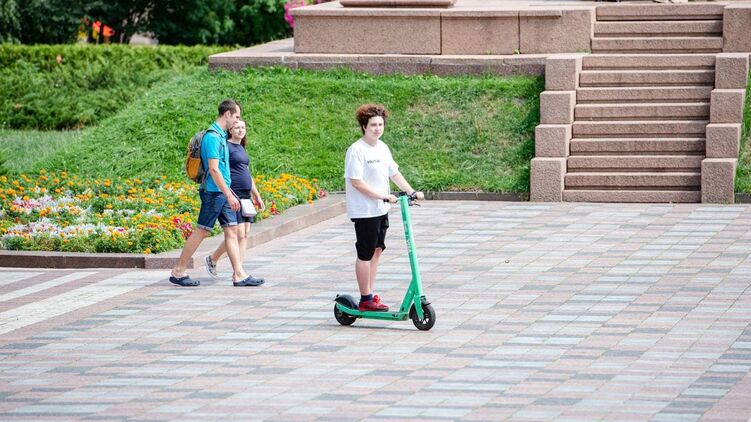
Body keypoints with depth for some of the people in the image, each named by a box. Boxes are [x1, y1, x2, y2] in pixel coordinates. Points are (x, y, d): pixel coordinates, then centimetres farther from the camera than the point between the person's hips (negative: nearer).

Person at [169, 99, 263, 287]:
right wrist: (229, 195, -22)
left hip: (223, 192, 10)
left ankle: (239, 275, 3)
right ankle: (178, 272, 5)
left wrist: (229, 193, 23)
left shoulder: (221, 135, 15)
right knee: (201, 231, -3)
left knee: (232, 231, 5)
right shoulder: (213, 136, -17)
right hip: (214, 192, -10)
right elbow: (213, 169, -22)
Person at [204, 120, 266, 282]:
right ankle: (212, 259, -1)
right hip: (233, 195, -8)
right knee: (238, 234, -13)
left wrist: (257, 195, 25)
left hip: (245, 196, 8)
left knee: (245, 234, 3)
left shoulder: (241, 148, 19)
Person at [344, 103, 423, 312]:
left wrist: (411, 191, 3)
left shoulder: (382, 148, 11)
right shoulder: (357, 150, -15)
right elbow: (356, 182, -20)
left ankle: (371, 295, 22)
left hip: (381, 210, 8)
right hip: (364, 211, -8)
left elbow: (394, 173, 16)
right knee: (365, 254, -2)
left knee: (376, 251, 13)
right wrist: (384, 196, -22)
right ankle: (365, 300, 5)